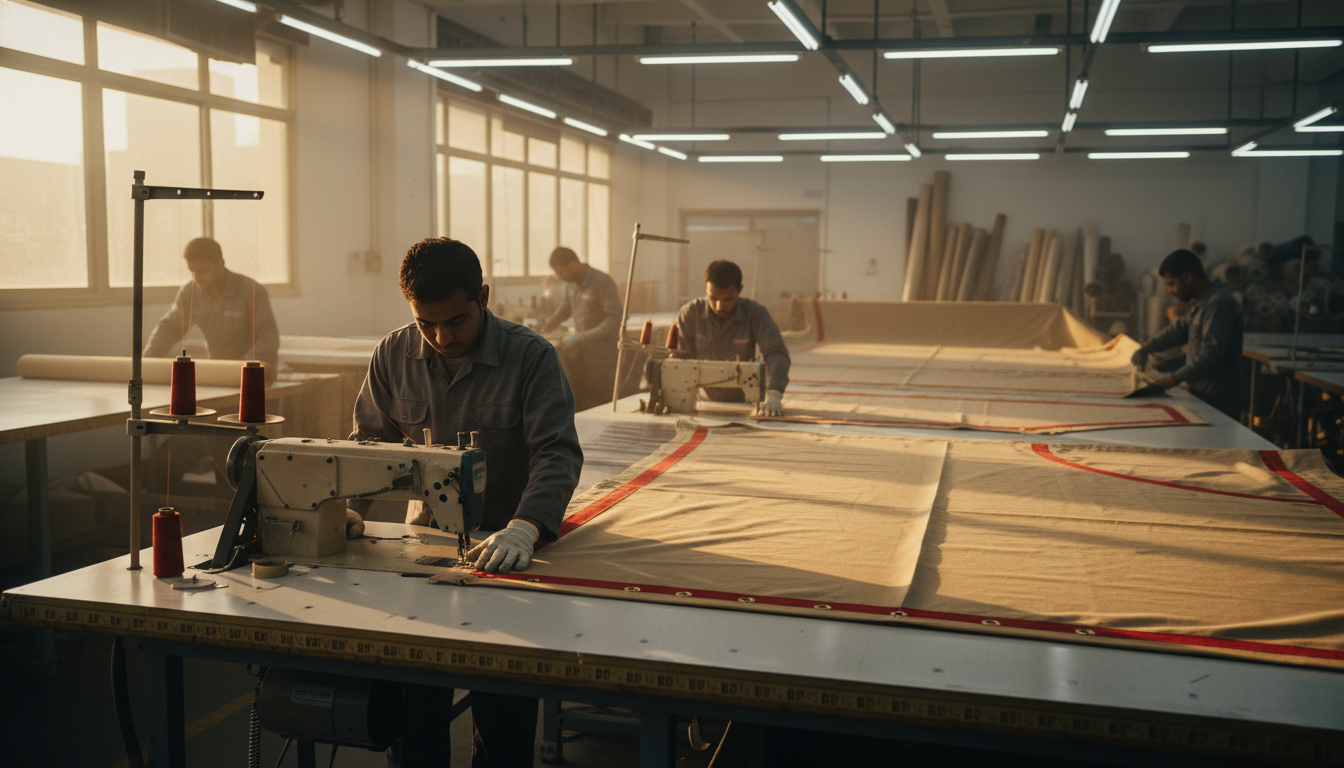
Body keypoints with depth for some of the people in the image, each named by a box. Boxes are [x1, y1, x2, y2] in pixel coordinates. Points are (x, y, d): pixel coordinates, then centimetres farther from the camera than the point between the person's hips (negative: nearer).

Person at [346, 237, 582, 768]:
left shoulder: (531, 356, -9)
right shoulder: (393, 356, 2)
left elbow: (557, 453, -15)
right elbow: (370, 441, 12)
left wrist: (523, 528, -31)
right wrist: (351, 507, -7)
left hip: (505, 548, -3)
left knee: (503, 717, -5)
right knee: (412, 700, -4)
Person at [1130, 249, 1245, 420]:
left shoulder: (1220, 304, -19)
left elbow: (1211, 352, -25)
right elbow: (1179, 329, 22)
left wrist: (1174, 379, -23)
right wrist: (1146, 348, 9)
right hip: (1203, 395, 10)